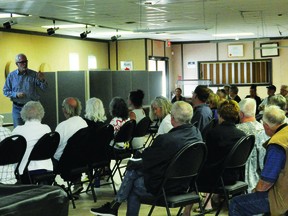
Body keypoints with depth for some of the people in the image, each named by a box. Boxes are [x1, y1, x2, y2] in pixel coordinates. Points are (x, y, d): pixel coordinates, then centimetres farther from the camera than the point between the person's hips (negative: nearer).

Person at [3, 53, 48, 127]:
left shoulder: (34, 74, -1)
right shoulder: (11, 76, 2)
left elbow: (44, 88, -5)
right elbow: (5, 91, 4)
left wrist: (42, 80, -26)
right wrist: (16, 94, -13)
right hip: (17, 108, 1)